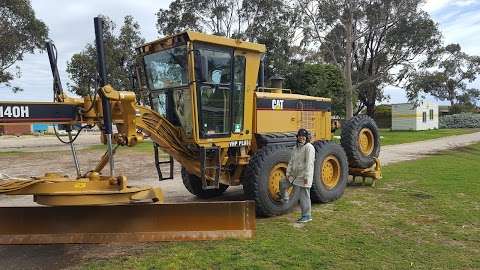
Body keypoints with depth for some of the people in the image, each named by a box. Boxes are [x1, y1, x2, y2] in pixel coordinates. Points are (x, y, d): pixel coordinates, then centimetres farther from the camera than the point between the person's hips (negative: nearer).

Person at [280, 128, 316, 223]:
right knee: (283, 183, 13)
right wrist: (288, 173, 7)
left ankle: (307, 216, 9)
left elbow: (309, 163, -19)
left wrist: (306, 177, -23)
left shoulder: (309, 147, -13)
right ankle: (285, 199, 33)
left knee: (304, 196, -1)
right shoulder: (296, 147, 14)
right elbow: (291, 161, 15)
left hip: (304, 176, -8)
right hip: (295, 174, 8)